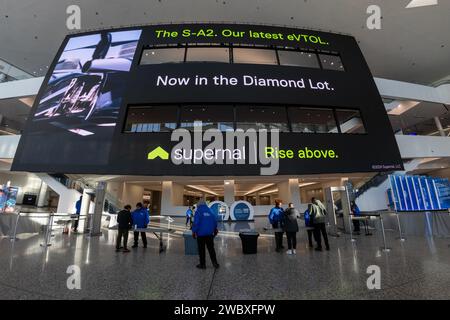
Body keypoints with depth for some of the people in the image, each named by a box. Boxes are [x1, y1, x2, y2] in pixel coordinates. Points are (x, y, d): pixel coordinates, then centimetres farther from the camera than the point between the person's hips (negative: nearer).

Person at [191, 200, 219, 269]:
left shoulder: (198, 211, -8)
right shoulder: (210, 211, 7)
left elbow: (196, 223, -16)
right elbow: (215, 221, 10)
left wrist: (194, 232, -7)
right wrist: (215, 230, 22)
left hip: (201, 234, -4)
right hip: (209, 233, 4)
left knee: (201, 249, 8)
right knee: (211, 248, 13)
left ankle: (202, 264, 16)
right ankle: (215, 263, 14)